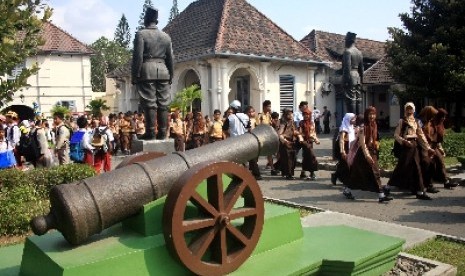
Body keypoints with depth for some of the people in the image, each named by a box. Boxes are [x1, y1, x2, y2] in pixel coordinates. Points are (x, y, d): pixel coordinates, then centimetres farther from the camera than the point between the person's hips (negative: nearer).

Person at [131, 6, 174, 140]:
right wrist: (170, 75, 19)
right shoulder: (166, 36, 13)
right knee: (163, 103, 4)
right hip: (163, 71, 4)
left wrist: (135, 75, -5)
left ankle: (151, 132, -5)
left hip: (147, 71, -4)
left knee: (149, 103, -4)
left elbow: (138, 56, -7)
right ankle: (162, 133, 5)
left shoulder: (141, 34, -1)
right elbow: (170, 58, 13)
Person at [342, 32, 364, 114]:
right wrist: (361, 80, 21)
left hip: (350, 77, -8)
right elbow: (361, 68, 16)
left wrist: (346, 81, -15)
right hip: (357, 77, 8)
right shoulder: (359, 52, 14)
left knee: (351, 100, -8)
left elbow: (347, 67, -16)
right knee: (358, 99, 9)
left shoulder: (347, 51, -10)